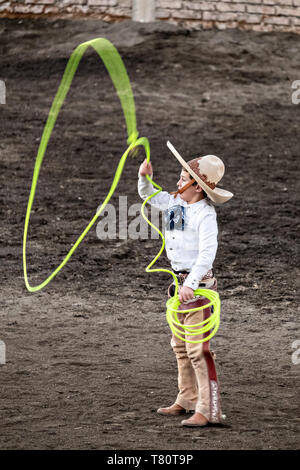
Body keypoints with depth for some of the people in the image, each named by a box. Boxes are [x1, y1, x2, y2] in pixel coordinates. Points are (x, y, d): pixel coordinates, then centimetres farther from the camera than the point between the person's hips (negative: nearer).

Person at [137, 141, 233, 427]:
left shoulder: (205, 214, -18)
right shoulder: (175, 203, 7)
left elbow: (207, 253, -27)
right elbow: (148, 196, 22)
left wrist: (190, 284, -36)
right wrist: (144, 176, 1)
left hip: (198, 284, -9)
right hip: (181, 282, 9)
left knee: (197, 349, -11)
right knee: (180, 346, 18)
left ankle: (208, 409, -9)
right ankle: (188, 400, 29)